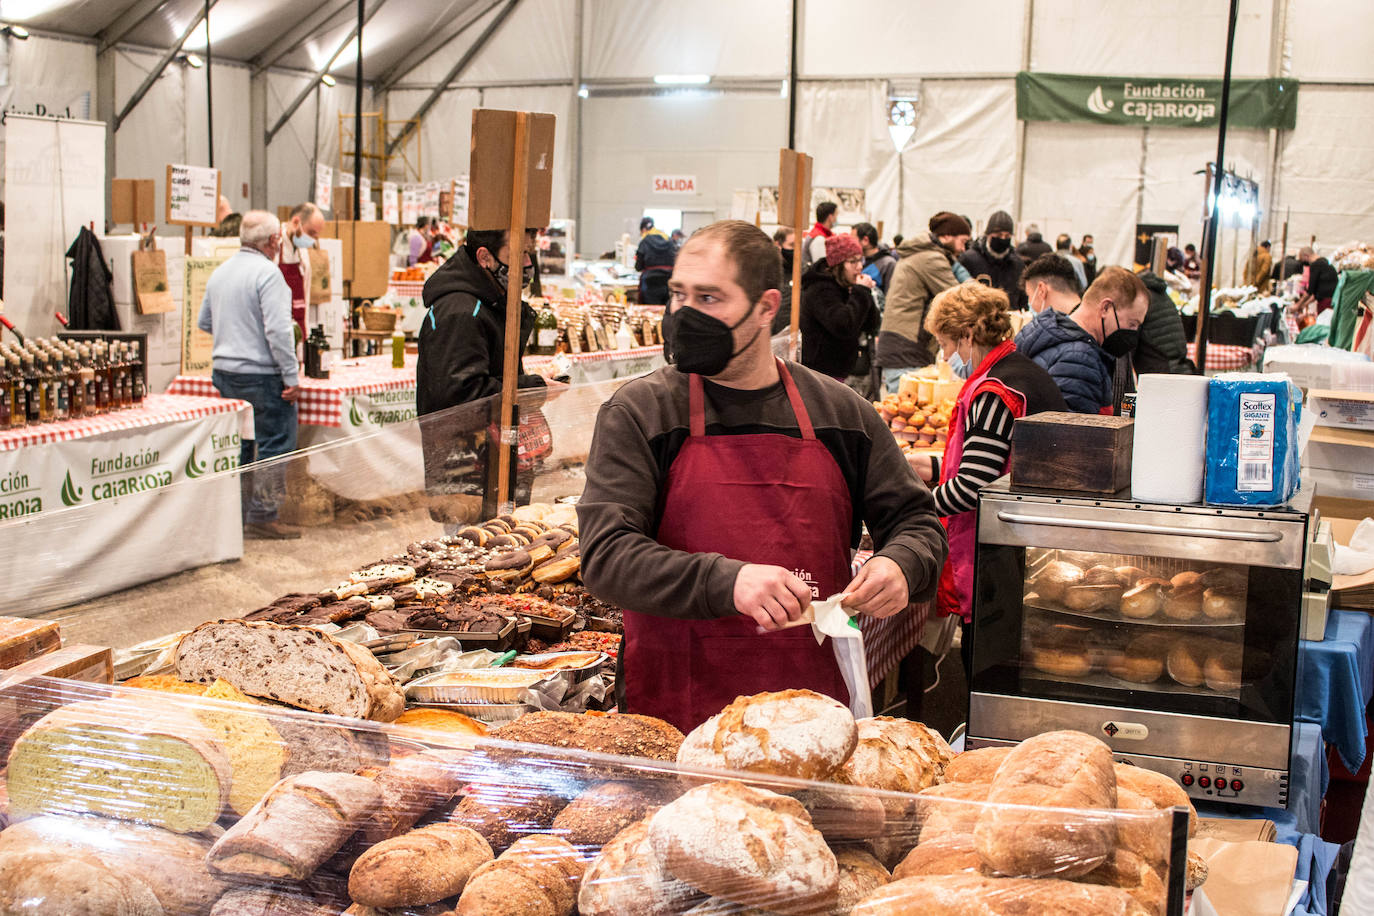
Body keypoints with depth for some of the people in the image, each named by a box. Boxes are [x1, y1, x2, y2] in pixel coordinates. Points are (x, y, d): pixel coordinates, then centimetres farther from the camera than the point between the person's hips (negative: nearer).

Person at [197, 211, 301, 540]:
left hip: (223, 372, 8)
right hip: (261, 375, -8)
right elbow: (278, 329, -20)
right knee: (275, 443, 0)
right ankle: (262, 517, 0)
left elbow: (204, 323, 19)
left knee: (236, 445, 14)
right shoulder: (267, 272, -14)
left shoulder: (219, 272, 11)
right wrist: (291, 377, -17)